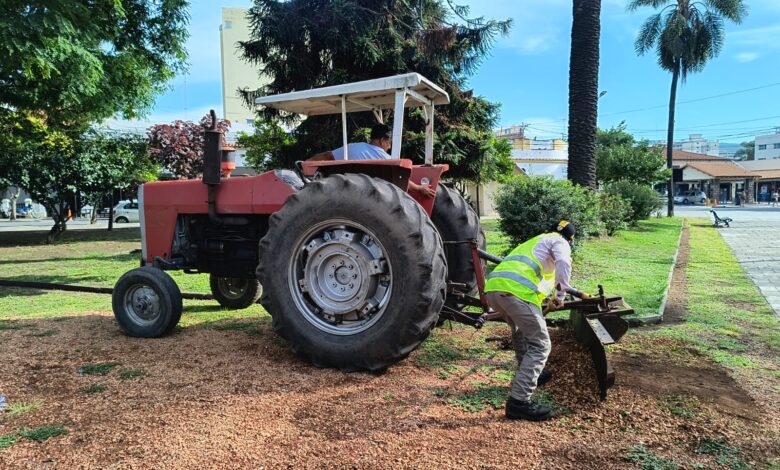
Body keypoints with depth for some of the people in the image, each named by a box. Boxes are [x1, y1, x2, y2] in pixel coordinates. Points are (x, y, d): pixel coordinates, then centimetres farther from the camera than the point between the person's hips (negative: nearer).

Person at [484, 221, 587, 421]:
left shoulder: (535, 242, 41)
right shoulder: (559, 241, 18)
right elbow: (563, 263, -7)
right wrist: (560, 295, 2)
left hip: (492, 287, 8)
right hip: (516, 291, -8)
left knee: (521, 330, 32)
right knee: (540, 345, -3)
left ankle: (529, 374, 43)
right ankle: (519, 402, -9)